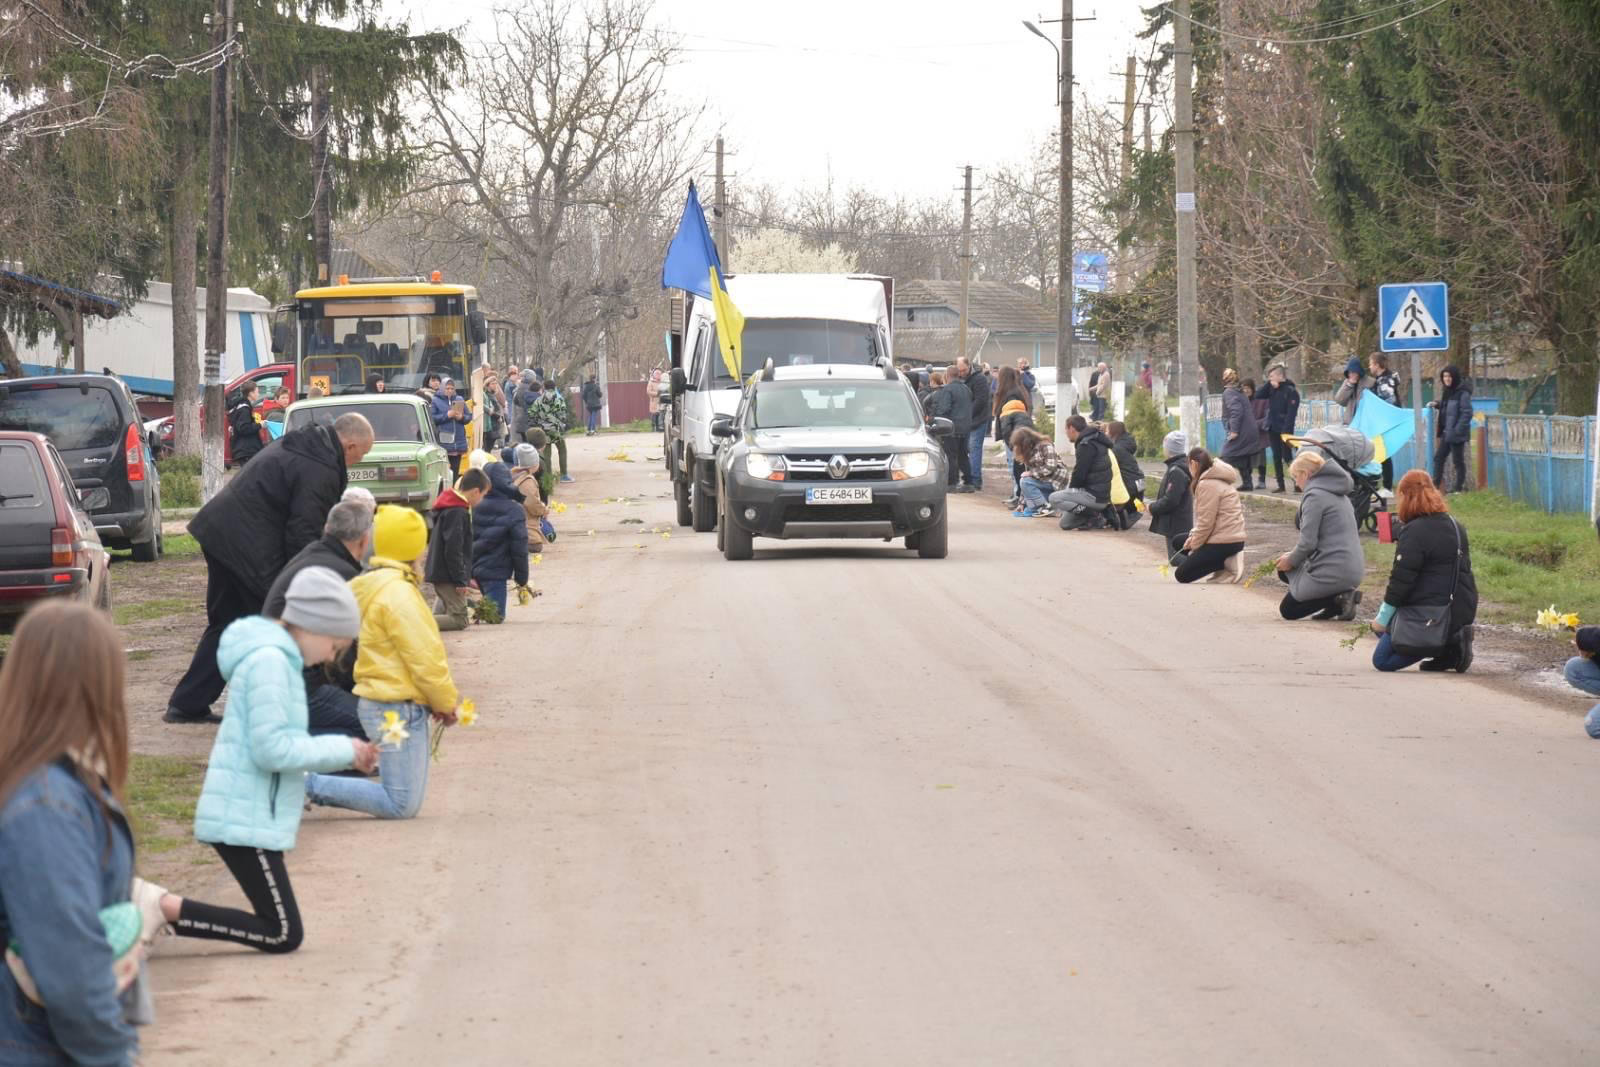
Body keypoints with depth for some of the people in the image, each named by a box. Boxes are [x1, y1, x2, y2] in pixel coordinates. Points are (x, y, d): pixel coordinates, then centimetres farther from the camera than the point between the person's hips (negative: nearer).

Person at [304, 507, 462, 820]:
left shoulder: (374, 586, 14)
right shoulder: (397, 594, -17)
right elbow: (423, 657, -17)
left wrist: (439, 700, 13)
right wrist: (446, 702, -2)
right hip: (397, 708, -10)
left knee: (406, 801, 13)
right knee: (402, 805, -9)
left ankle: (313, 782, 9)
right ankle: (311, 784, -10)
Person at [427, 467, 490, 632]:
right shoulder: (457, 513, -18)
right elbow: (453, 550, -22)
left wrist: (466, 577, 24)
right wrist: (460, 580, -17)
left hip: (439, 573, 10)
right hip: (447, 576, -10)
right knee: (459, 620, -10)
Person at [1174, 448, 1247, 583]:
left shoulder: (1207, 484, -17)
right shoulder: (1218, 480, 16)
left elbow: (1206, 522, -19)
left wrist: (1194, 546, -7)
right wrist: (1194, 535, 6)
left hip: (1223, 542, -10)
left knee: (1182, 574, -2)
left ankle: (1227, 564, -11)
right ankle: (1225, 561, 7)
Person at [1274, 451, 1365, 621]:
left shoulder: (1315, 495, -13)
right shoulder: (1338, 494, 17)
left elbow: (1308, 542, -17)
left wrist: (1291, 560, 1)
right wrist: (1293, 556, 18)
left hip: (1333, 572, -9)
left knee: (1288, 610, 8)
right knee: (1284, 571, 27)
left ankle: (1338, 599, -11)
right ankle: (1340, 597, 7)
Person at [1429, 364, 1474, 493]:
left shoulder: (1463, 393, -15)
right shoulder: (1447, 391, 11)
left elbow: (1467, 413, -18)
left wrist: (1458, 430, -21)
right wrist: (1437, 404, 7)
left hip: (1457, 434, -9)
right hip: (1447, 433, 9)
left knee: (1458, 460, 0)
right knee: (1438, 458, 9)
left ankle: (1459, 487, 8)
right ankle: (1435, 486, 13)